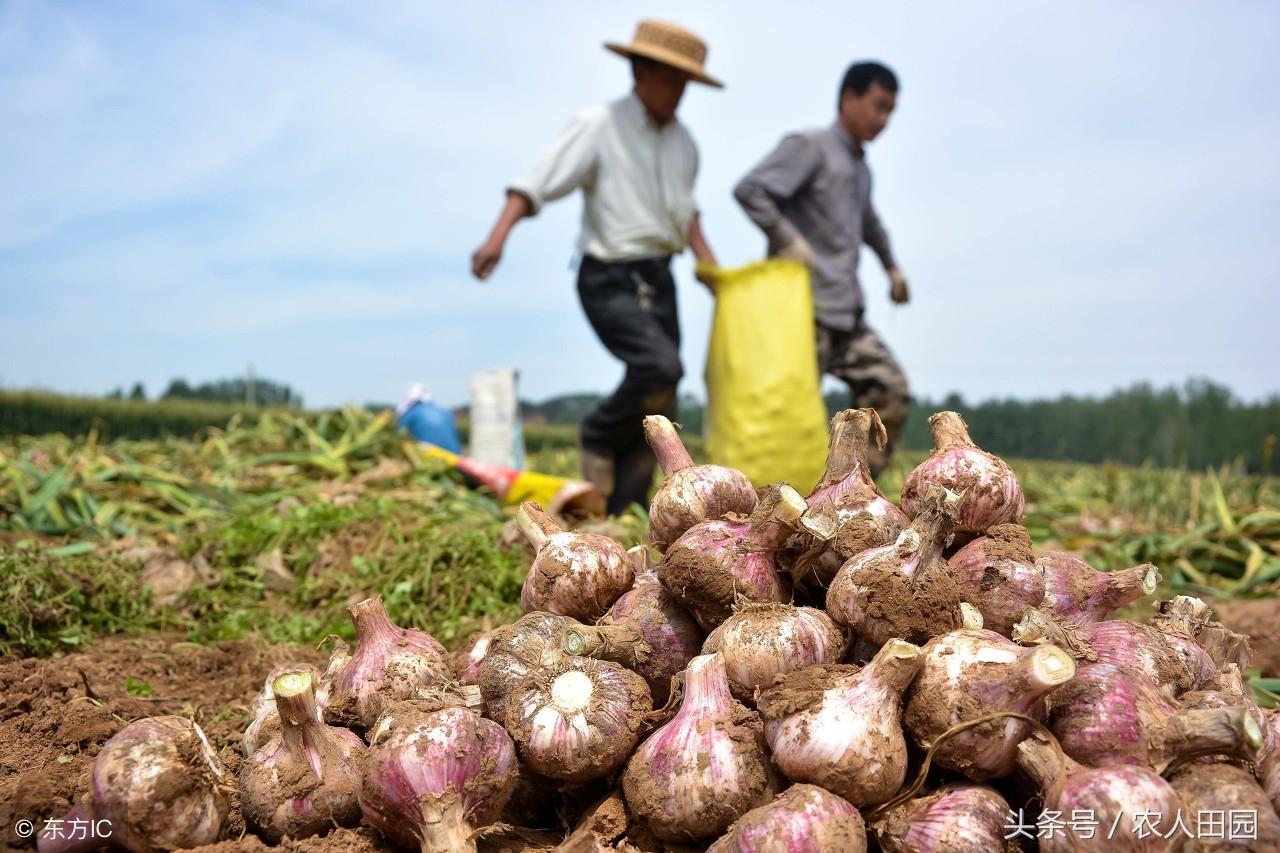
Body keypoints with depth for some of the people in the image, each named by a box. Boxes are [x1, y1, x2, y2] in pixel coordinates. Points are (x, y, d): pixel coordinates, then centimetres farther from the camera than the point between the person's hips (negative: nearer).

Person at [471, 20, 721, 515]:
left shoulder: (682, 141, 11)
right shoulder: (599, 127, -8)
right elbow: (536, 184, -14)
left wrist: (713, 269, 18)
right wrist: (498, 237, -29)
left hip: (659, 278, 7)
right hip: (608, 280, -7)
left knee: (658, 410, 4)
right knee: (659, 366, -27)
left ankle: (622, 513, 15)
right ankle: (598, 438, 1)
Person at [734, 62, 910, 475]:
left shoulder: (859, 167, 23)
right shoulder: (809, 146, -4)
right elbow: (749, 190, -18)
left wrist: (892, 266, 49)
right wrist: (788, 240, -23)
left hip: (847, 314, 9)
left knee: (890, 389, 1)